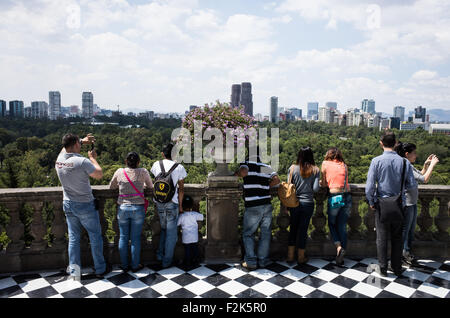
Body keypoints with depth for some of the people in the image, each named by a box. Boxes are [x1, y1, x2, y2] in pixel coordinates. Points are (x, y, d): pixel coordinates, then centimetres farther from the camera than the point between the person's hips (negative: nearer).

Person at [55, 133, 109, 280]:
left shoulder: (59, 160, -3)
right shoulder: (82, 161, -23)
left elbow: (66, 147, 20)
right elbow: (99, 175, -11)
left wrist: (83, 141, 21)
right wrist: (93, 158, 0)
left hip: (68, 205, 6)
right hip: (85, 206, -6)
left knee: (73, 238, 14)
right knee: (95, 237, 9)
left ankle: (74, 271, 20)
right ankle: (100, 269, 19)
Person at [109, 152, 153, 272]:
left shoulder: (119, 172, 0)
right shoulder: (143, 172, -5)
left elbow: (111, 186, 14)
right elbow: (150, 186, 10)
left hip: (123, 208, 2)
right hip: (138, 208, -1)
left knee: (123, 237, 13)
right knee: (136, 238, 8)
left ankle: (124, 266, 23)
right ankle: (135, 266, 19)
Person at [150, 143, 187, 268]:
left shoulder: (156, 164, 1)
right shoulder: (179, 167, -5)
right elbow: (181, 188, -2)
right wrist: (180, 205, 5)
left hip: (159, 202, 3)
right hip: (172, 203, -3)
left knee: (164, 228, 23)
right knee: (171, 232, 8)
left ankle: (160, 254, 23)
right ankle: (167, 261, 14)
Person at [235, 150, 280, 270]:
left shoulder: (246, 164, -2)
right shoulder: (266, 167, 11)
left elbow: (243, 172, -23)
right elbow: (276, 180, 2)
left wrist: (236, 173, -2)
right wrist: (265, 186, 15)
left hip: (253, 207, -4)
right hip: (267, 205, 4)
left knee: (248, 234, 10)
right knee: (265, 234, 13)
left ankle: (251, 262, 9)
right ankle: (263, 261, 19)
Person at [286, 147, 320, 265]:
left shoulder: (292, 168, -4)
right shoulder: (315, 170, -4)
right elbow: (315, 188, -10)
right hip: (308, 203, -1)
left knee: (293, 228, 14)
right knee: (303, 229, 9)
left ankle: (290, 256, 19)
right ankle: (301, 257, 20)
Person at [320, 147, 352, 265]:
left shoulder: (325, 164, 3)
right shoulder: (344, 165, 12)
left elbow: (324, 184, 4)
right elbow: (344, 181, 12)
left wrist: (321, 182, 25)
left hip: (334, 197, -3)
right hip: (347, 197, 3)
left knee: (331, 224, 17)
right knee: (342, 226, 11)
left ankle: (338, 246, -6)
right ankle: (341, 258, 15)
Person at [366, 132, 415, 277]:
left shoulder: (377, 161, -13)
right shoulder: (404, 162, -6)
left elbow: (369, 186, -15)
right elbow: (411, 184, 0)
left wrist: (371, 202, 0)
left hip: (382, 204, -2)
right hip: (399, 205, 3)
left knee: (382, 237, 9)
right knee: (397, 237, 16)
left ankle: (383, 268, 18)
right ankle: (397, 268, 26)